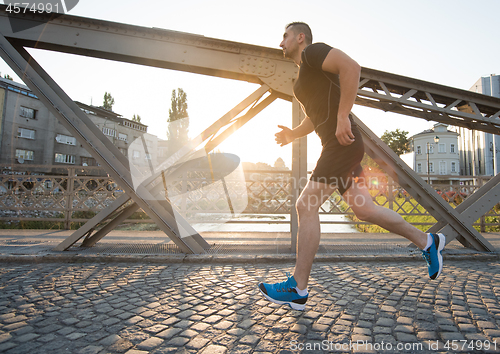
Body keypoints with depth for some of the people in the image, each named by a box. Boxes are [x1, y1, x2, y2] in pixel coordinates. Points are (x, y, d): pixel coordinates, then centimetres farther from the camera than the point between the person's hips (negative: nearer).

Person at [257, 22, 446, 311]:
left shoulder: (313, 51, 0)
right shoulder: (304, 76, 27)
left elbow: (351, 66, -19)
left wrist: (343, 117, -23)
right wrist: (293, 134, 17)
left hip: (343, 143, -10)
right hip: (337, 146, 10)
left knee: (307, 207, -12)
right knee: (364, 209, 10)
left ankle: (298, 289, -3)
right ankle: (428, 242, 25)